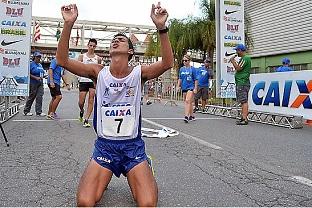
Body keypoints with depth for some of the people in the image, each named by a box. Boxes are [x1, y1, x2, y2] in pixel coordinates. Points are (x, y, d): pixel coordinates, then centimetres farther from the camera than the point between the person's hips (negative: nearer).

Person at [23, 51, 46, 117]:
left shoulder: (40, 65, 17)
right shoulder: (31, 64, -5)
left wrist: (42, 77, 5)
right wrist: (36, 77, -19)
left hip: (40, 83, 6)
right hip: (33, 83, -6)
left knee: (39, 97, -2)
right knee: (31, 97, 3)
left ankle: (39, 112, 0)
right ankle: (26, 111, 18)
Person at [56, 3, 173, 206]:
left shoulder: (138, 73, -4)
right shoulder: (98, 72, -1)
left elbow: (167, 63, -21)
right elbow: (63, 60, -11)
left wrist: (161, 28, -33)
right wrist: (68, 24, -22)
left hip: (133, 146, -1)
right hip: (104, 146, 1)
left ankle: (136, 177, 18)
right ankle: (101, 179, 19)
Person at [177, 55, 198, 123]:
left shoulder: (192, 69, -5)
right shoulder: (181, 69, 9)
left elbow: (196, 80, -4)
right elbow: (180, 79, 17)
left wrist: (195, 88, -9)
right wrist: (178, 86, 10)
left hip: (191, 87, -6)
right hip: (184, 87, 6)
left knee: (188, 101, -18)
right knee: (189, 102, 13)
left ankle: (186, 116, -20)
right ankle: (192, 116, 23)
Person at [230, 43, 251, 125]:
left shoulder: (245, 58, -11)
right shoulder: (243, 58, 21)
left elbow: (238, 68, -18)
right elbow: (238, 68, 24)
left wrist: (233, 61, -6)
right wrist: (234, 61, 17)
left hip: (243, 83, -11)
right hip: (240, 82, 11)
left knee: (244, 101, -13)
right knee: (243, 101, 12)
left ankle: (245, 119, -15)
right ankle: (243, 117, 18)